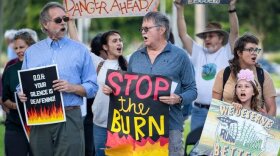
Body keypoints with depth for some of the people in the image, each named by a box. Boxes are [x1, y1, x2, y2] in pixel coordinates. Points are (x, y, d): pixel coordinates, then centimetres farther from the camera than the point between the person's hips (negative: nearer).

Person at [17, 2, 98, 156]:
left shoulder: (80, 50, 5)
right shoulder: (31, 52, 14)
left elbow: (92, 87, 2)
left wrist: (72, 88, -15)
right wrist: (21, 94, -7)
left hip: (69, 117, -2)